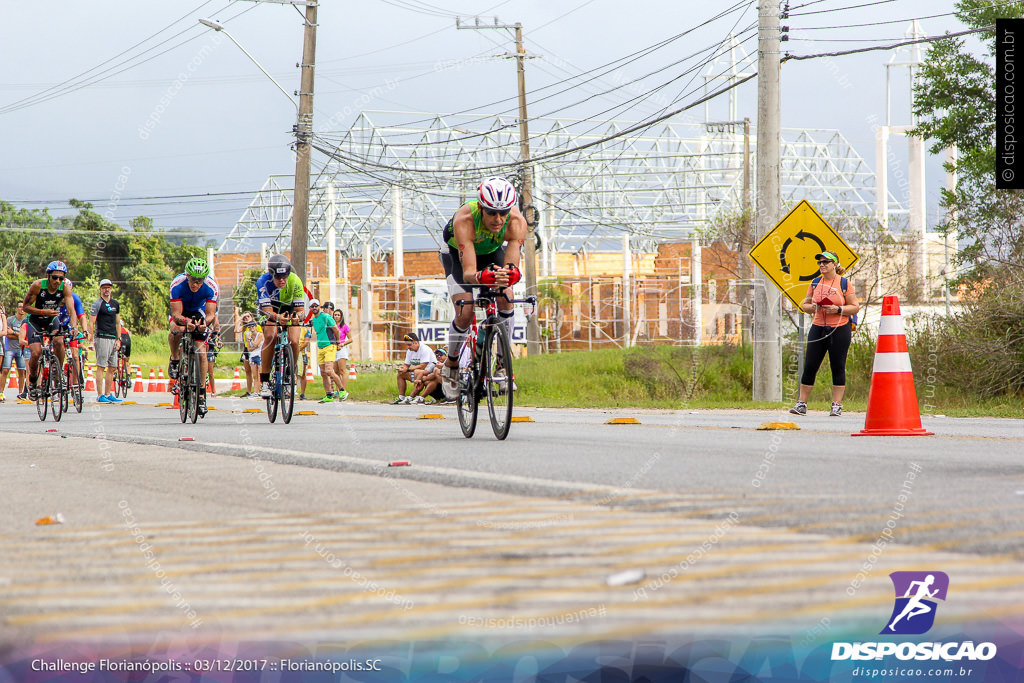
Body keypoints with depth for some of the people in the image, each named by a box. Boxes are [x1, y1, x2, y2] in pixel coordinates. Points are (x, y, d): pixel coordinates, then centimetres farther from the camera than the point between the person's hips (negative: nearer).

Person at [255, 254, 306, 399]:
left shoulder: (295, 281, -29)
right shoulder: (263, 282, -31)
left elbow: (300, 309, -28)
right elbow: (267, 310, -36)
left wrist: (297, 316, -52)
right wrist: (277, 317, -58)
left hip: (290, 310, 1)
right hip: (271, 311, -1)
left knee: (293, 341, -22)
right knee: (270, 337, -28)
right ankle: (264, 381, -23)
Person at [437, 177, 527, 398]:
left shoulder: (516, 222, -36)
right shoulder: (464, 219, -42)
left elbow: (513, 266, -43)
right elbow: (468, 271, -48)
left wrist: (509, 274, -66)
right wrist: (480, 277, -70)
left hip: (493, 251, 2)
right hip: (457, 252, -2)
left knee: (505, 298, -22)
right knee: (465, 314, -17)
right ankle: (451, 366, 9)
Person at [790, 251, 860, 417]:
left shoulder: (844, 283, -1)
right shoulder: (815, 283, 10)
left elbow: (855, 307, -1)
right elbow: (805, 304, 17)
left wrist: (838, 309, -16)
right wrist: (811, 307, -6)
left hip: (840, 329, -3)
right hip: (818, 328, 3)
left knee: (838, 367, 0)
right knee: (809, 366, -1)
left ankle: (837, 405, 5)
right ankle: (801, 404, 4)